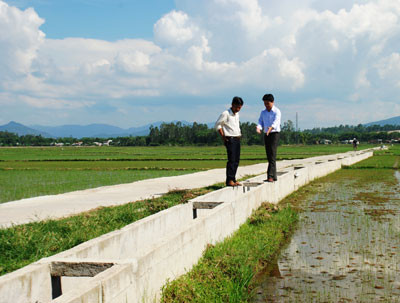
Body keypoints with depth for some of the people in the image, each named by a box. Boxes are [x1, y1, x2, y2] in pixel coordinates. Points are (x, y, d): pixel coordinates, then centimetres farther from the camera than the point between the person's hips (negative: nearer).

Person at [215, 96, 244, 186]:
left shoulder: (237, 114, 15)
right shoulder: (225, 113, -8)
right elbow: (217, 124, -7)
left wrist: (239, 134, 16)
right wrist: (223, 136, -10)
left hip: (237, 139, 8)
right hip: (230, 139, -8)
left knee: (236, 160, 8)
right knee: (231, 160, -13)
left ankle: (233, 179, 14)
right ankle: (229, 180, -13)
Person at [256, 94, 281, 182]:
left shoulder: (276, 111, -5)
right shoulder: (263, 113, 13)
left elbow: (276, 122, -20)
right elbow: (260, 122, 5)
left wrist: (271, 128, -41)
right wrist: (259, 128, -20)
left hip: (274, 133, -6)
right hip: (266, 135, 6)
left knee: (272, 155, -15)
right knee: (269, 156, 6)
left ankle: (270, 176, -20)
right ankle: (274, 176, 12)